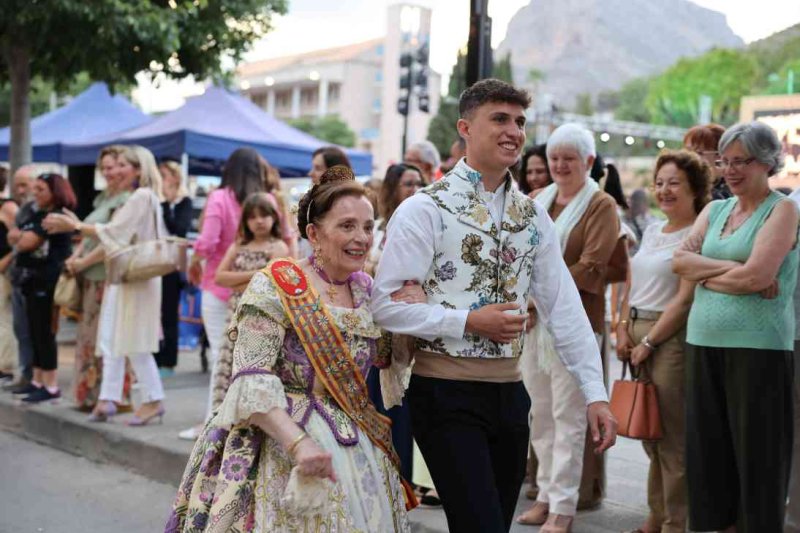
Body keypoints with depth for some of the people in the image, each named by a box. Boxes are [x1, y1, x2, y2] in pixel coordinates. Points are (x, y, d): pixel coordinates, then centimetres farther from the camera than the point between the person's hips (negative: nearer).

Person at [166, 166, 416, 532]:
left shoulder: (367, 289, 7)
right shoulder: (276, 288, -12)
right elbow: (252, 381, -19)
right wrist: (299, 442, -32)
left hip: (356, 448, 6)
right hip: (282, 441, -6)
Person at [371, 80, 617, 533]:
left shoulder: (533, 216, 9)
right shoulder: (426, 209, -9)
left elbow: (565, 307, 6)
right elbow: (387, 304, -13)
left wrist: (595, 392, 1)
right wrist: (468, 321, -17)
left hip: (510, 392, 6)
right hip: (446, 393, -6)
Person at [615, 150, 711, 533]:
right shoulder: (651, 231, 15)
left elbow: (686, 299, -14)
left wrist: (649, 342, -14)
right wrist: (623, 329, 3)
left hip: (672, 337, -8)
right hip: (637, 334, 8)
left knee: (672, 435, -2)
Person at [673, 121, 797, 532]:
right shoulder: (714, 210, 15)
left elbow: (757, 275, -16)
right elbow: (680, 261, 2)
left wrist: (705, 274, -2)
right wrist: (733, 268, -9)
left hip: (758, 346, -6)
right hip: (704, 343, 6)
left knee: (757, 454, 1)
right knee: (709, 450, 9)